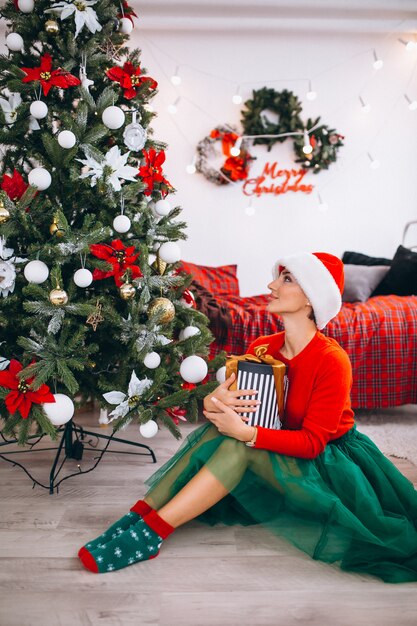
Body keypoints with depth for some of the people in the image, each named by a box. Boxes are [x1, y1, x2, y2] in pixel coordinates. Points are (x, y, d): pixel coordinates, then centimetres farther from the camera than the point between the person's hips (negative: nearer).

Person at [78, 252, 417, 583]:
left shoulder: (332, 360, -24)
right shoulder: (260, 348, -6)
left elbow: (313, 442, -24)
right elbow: (233, 400, -5)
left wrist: (246, 433, -36)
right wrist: (213, 403, -30)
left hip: (328, 462, -5)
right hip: (275, 452, 5)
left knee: (238, 445, -31)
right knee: (218, 430, -24)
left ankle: (152, 532, -28)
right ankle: (139, 514, -24)